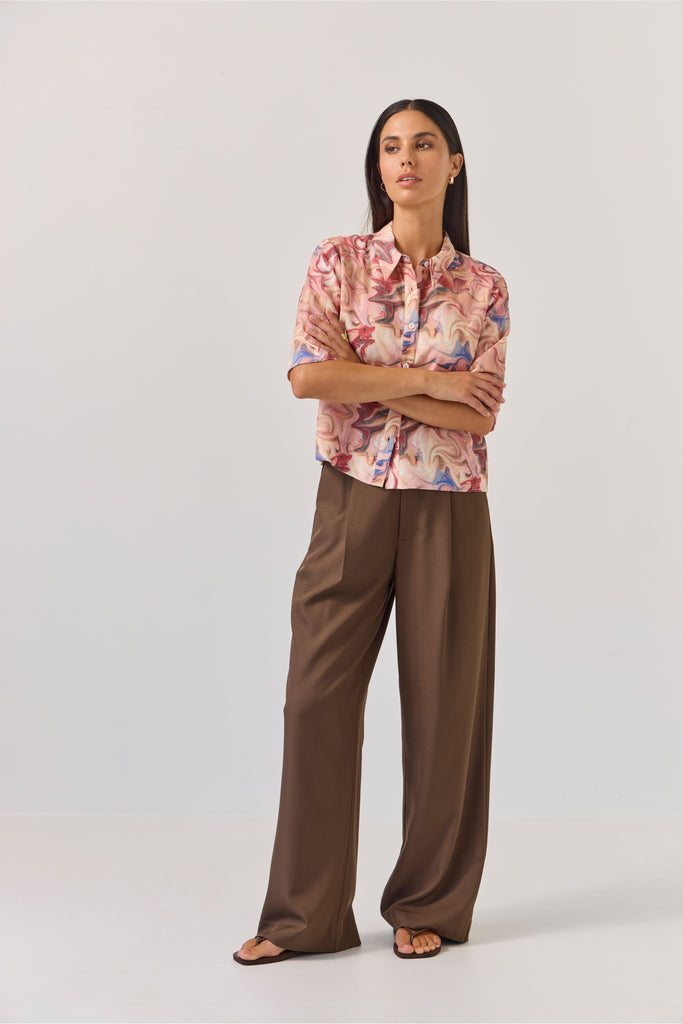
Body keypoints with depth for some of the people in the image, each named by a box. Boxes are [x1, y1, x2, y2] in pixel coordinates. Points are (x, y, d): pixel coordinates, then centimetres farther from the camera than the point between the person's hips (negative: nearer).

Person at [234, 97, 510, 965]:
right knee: (319, 694, 0)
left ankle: (430, 905, 22)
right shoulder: (337, 262, 3)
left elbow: (479, 415, -6)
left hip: (447, 509, 0)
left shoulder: (484, 287, 4)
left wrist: (365, 383, -11)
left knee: (443, 700, 5)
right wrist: (428, 381, -13)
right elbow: (307, 374, -12)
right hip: (352, 500, 0)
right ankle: (306, 914, 13)